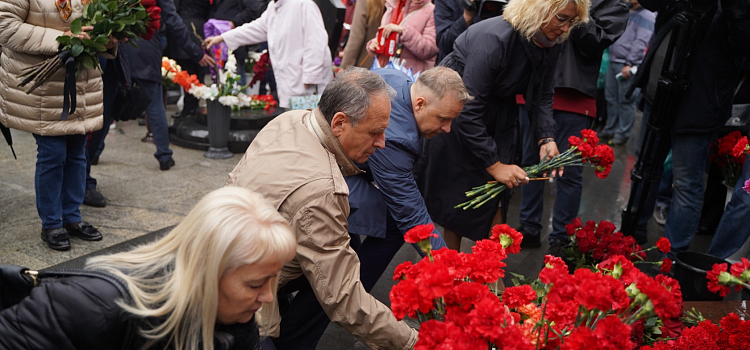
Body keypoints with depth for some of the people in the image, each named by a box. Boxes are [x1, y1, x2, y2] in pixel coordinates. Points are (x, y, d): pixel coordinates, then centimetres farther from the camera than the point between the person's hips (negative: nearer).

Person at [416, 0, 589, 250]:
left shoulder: (551, 46, -10)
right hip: (455, 111, -6)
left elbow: (542, 97, 2)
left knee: (495, 200, 3)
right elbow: (468, 111, -33)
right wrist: (494, 164, -29)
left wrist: (546, 139, -16)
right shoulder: (493, 39, -33)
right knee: (456, 199, 0)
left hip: (499, 116, 7)